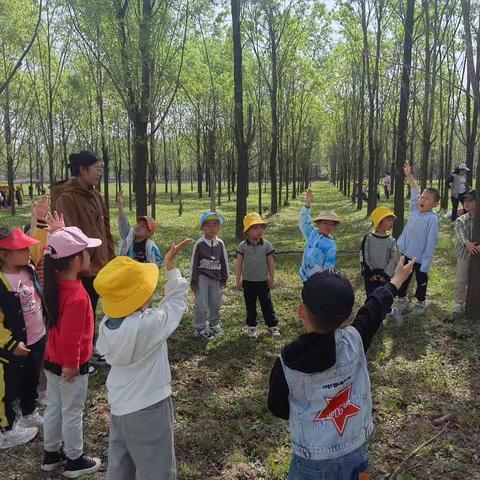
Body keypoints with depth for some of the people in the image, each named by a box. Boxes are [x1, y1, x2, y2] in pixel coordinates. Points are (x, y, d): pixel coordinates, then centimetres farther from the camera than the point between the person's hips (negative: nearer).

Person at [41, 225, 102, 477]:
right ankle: (75, 461, 27)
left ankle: (51, 453, 39)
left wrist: (59, 236, 5)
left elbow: (50, 257, 17)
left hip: (52, 359, 8)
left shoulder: (55, 281, -6)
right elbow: (70, 336, -29)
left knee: (54, 407, 22)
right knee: (72, 413, 9)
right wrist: (72, 365, -17)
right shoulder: (77, 295, -31)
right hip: (69, 364, -8)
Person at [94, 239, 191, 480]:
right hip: (148, 410, -7)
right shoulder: (149, 325, -28)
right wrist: (171, 264, -2)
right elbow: (176, 300, -14)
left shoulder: (106, 325, -9)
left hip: (119, 407, 7)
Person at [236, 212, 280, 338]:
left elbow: (270, 262, 3)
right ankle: (251, 327, 24)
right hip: (248, 281, 0)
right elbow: (239, 264, -2)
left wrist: (271, 278, 3)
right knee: (250, 306, 11)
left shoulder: (266, 245, -3)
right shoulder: (243, 246, -6)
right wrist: (238, 281, -1)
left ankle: (272, 325, 18)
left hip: (263, 281, 0)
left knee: (267, 305, 7)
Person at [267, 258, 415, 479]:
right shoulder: (354, 342, -20)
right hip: (354, 456, 2)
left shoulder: (286, 364, -23)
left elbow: (279, 410, -6)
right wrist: (397, 279, 16)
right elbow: (374, 308, -3)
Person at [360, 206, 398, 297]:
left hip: (384, 276, 2)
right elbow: (364, 257, -7)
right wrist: (370, 273, -11)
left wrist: (386, 275, -12)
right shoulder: (368, 238, -7)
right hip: (370, 276, -2)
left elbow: (393, 260, -4)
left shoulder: (391, 241, -2)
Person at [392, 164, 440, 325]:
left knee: (421, 281, 17)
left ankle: (420, 303, 37)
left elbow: (431, 243, -20)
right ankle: (402, 300, 40)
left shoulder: (432, 219, -20)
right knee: (403, 278, 19)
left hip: (420, 258, -5)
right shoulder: (416, 210, -3)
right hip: (406, 253, 5)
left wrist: (425, 264, -20)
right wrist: (409, 176, 3)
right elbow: (414, 192, 7)